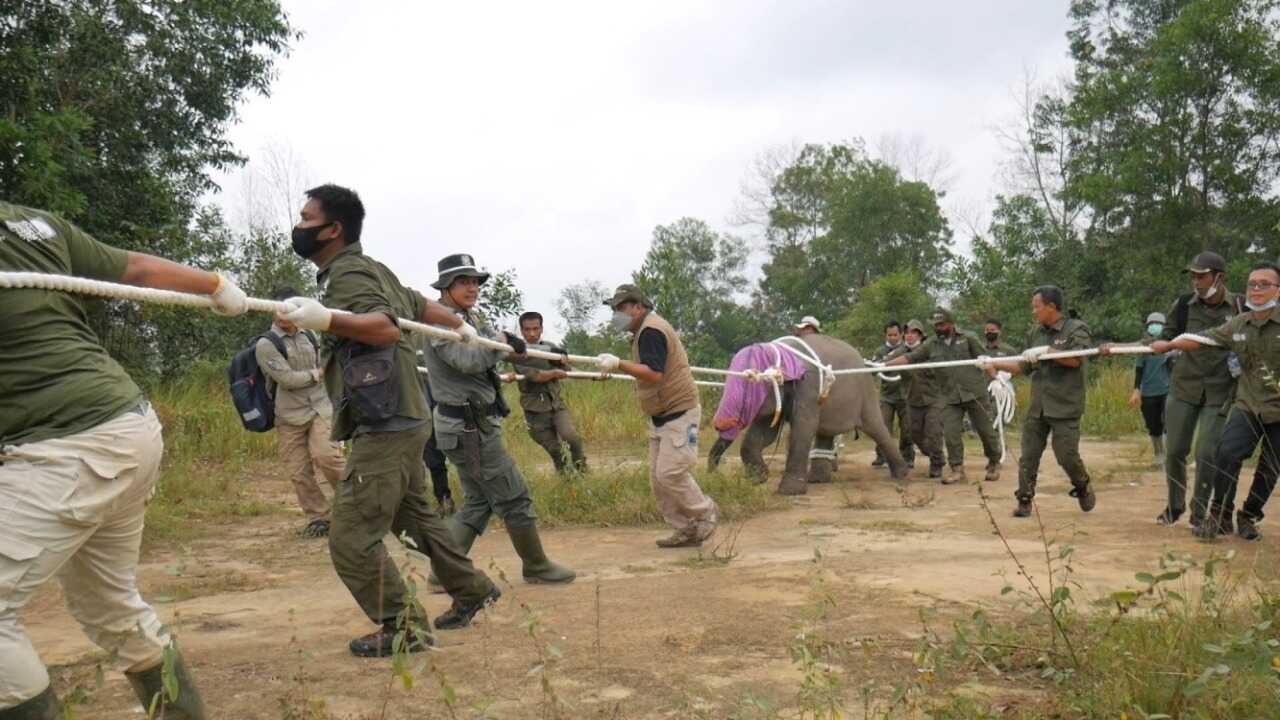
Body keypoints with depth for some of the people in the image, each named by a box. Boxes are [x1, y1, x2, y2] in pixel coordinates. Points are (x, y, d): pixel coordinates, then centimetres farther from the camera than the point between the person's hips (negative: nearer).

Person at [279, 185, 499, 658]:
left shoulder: (348, 272, -12)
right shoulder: (371, 269, 16)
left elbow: (384, 327, -29)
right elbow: (420, 305, 28)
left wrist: (325, 319, -44)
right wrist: (461, 326, 45)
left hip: (385, 426, -10)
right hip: (401, 421, 10)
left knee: (352, 538, -8)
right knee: (413, 516, 24)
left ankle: (403, 628, 3)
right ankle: (472, 590, 36)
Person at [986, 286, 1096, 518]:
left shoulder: (1076, 329, -4)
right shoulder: (1035, 333, 12)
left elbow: (1075, 360, -17)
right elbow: (1024, 368, 16)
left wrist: (1046, 350, -21)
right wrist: (995, 364, 8)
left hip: (1065, 408, -5)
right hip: (1037, 408, 5)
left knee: (1067, 456, -3)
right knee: (1028, 457, 2)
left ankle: (1083, 489, 25)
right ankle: (1024, 500, 10)